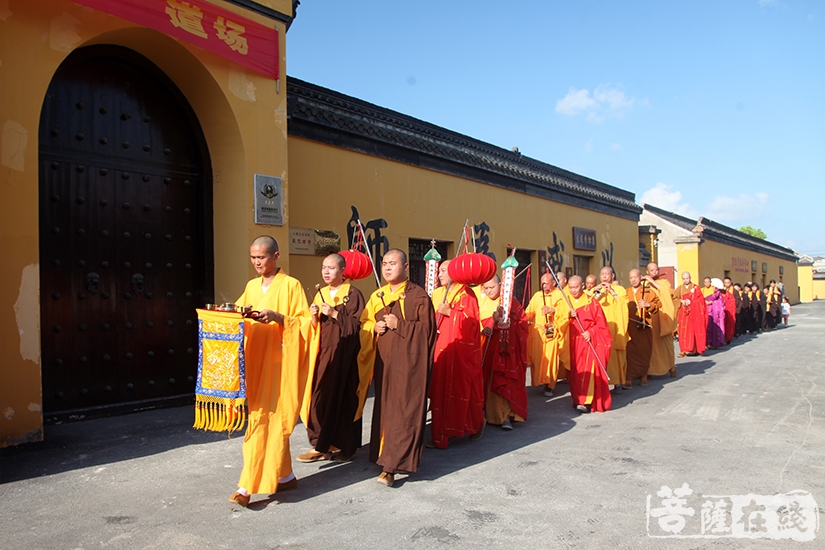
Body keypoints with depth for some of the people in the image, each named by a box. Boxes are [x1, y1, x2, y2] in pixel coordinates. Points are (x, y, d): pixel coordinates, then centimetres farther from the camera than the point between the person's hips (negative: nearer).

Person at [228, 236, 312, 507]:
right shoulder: (251, 286, 14)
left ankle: (248, 486, -4)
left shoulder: (291, 285, -4)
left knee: (266, 420, -7)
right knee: (273, 420, 10)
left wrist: (278, 317, -22)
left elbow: (304, 322, -7)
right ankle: (285, 476, 22)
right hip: (255, 362, 6)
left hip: (280, 363, -6)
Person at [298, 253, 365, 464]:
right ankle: (325, 446, 10)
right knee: (321, 397, 2)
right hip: (323, 352, 6)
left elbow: (357, 325, -9)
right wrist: (315, 317, -6)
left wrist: (335, 314, -16)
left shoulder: (353, 294, -3)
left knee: (343, 397, -5)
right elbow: (315, 328, 15)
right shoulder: (320, 294, 14)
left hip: (343, 354, -5)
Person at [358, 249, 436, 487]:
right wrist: (375, 328, -4)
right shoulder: (377, 295, 13)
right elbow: (364, 323, 17)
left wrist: (399, 324, -16)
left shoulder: (418, 295, -3)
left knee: (404, 410, -7)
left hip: (409, 361, -6)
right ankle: (387, 456, 22)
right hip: (383, 360, 6)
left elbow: (427, 327, -7)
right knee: (384, 408, 9)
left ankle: (392, 465, -6)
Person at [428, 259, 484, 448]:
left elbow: (471, 320, -12)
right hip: (441, 349, 5)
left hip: (461, 351, -5)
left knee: (463, 388, 2)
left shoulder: (467, 294, -3)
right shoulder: (437, 294, 15)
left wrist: (450, 312, -17)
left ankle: (475, 424, 26)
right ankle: (440, 436, 8)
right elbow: (431, 319, 16)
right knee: (440, 389, 2)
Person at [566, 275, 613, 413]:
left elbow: (601, 324, -2)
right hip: (573, 342, 4)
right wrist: (569, 316, -13)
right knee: (576, 370, 5)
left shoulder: (591, 302, -2)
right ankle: (577, 399, 13)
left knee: (588, 369, -14)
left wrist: (591, 332, -17)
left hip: (589, 342, -4)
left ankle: (587, 402, -17)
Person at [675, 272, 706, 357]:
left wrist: (690, 301, -15)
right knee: (684, 331, -6)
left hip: (694, 312, -1)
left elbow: (700, 300, -3)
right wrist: (683, 301, -15)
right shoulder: (679, 288, 10)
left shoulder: (696, 288, 5)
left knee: (695, 330, 0)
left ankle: (696, 349, 10)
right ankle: (684, 350, -8)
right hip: (684, 313, 1)